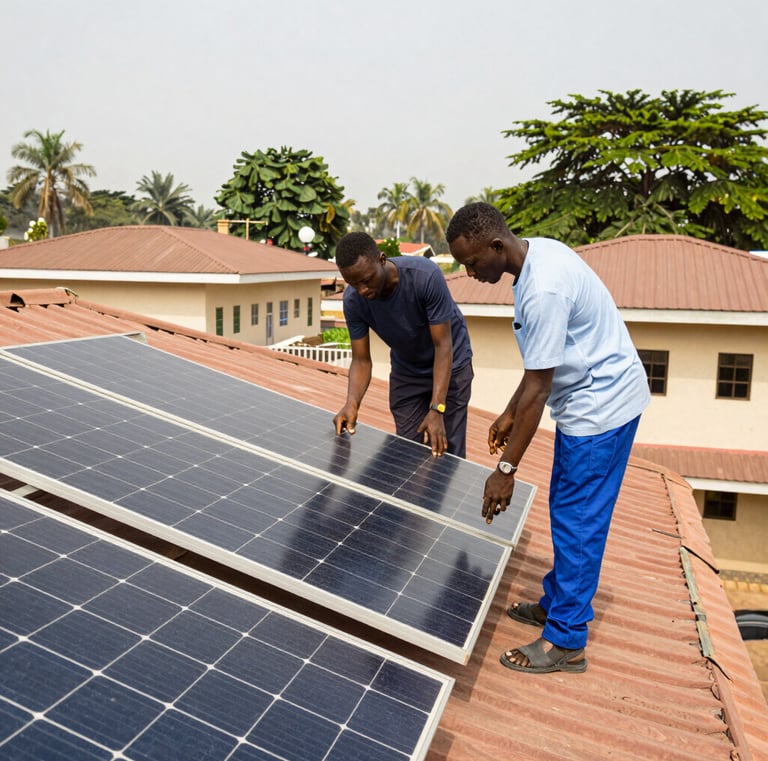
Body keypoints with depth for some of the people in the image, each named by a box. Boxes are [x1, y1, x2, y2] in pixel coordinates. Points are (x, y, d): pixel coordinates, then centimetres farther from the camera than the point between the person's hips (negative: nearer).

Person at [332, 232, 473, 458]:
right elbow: (361, 360, -13)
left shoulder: (426, 276, -32)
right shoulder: (353, 301, -21)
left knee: (445, 452, -7)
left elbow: (443, 345, -28)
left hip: (449, 365, -3)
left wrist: (437, 409, -34)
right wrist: (352, 403, -33)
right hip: (405, 372, 3)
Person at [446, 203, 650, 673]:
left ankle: (566, 642, 12)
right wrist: (510, 413, 13)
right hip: (590, 399, 10)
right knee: (566, 510, 18)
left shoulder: (543, 291, -30)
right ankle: (557, 602, 35)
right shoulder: (537, 250, 1)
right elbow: (541, 365, 10)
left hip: (602, 405, -10)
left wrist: (506, 468, -21)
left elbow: (538, 389, -27)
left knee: (576, 522, -2)